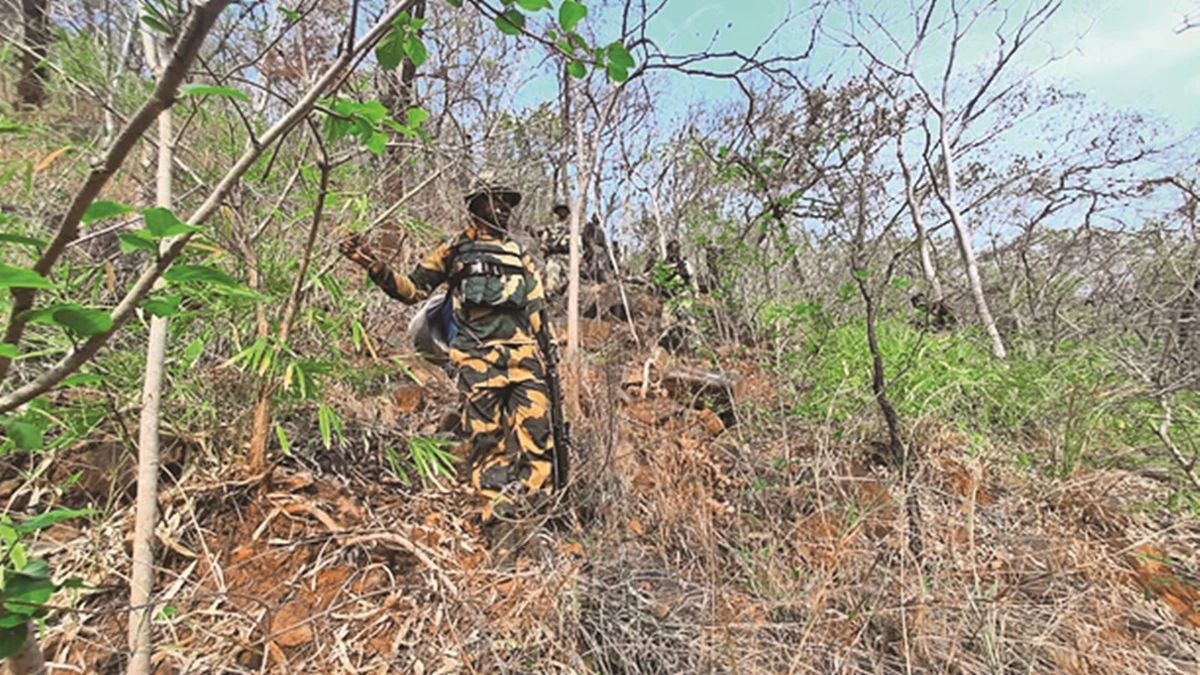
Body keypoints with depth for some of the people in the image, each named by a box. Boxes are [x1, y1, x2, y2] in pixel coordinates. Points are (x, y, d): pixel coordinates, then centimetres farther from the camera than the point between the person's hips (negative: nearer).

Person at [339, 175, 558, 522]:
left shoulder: (519, 255, 24)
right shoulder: (454, 250, 14)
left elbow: (537, 305, 25)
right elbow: (412, 288, 12)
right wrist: (372, 265, -1)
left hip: (522, 352, 3)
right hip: (478, 355, -2)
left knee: (534, 423, -5)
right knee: (485, 429, -3)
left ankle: (538, 499, 3)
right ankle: (496, 497, 6)